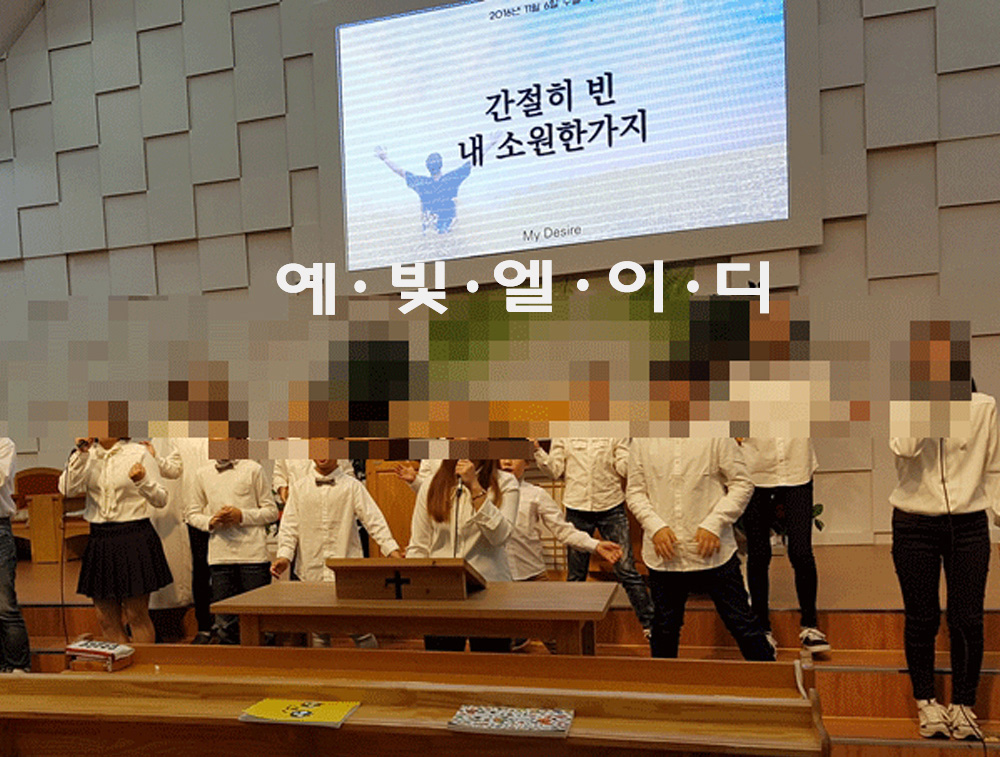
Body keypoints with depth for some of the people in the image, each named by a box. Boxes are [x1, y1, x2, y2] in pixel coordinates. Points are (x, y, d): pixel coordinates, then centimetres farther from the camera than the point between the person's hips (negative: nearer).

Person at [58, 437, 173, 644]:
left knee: (136, 616, 0)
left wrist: (142, 481, -26)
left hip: (135, 539, -4)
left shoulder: (138, 453, -3)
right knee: (106, 618, 9)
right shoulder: (88, 454, 8)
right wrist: (80, 454, -12)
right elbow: (67, 489, -7)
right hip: (99, 539, 4)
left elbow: (161, 500, -8)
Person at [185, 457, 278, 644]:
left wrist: (242, 516, -11)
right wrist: (210, 522, -4)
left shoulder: (252, 469, 3)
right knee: (224, 623, 4)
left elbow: (271, 511, 3)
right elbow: (191, 513, 16)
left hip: (253, 554, -2)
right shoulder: (203, 473, 12)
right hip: (219, 556, 2)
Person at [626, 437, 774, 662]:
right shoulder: (641, 441, 2)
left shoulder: (717, 435, -4)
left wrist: (714, 524, -13)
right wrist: (655, 526, -10)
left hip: (714, 553, -2)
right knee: (664, 629, 16)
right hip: (664, 556, 2)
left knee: (742, 624, 7)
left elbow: (742, 483, -3)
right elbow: (636, 492, 6)